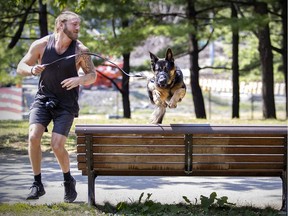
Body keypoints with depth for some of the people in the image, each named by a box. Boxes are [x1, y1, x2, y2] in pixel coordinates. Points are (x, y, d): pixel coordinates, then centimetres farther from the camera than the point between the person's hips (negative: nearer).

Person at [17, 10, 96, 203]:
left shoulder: (80, 50, -8)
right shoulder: (41, 45, -6)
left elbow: (92, 75, 2)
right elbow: (21, 67, 3)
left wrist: (79, 80, -20)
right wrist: (32, 69, -21)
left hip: (66, 104, -1)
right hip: (43, 99, 1)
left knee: (57, 145, -15)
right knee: (34, 137, -21)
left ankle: (68, 180, 13)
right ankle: (38, 184, -6)